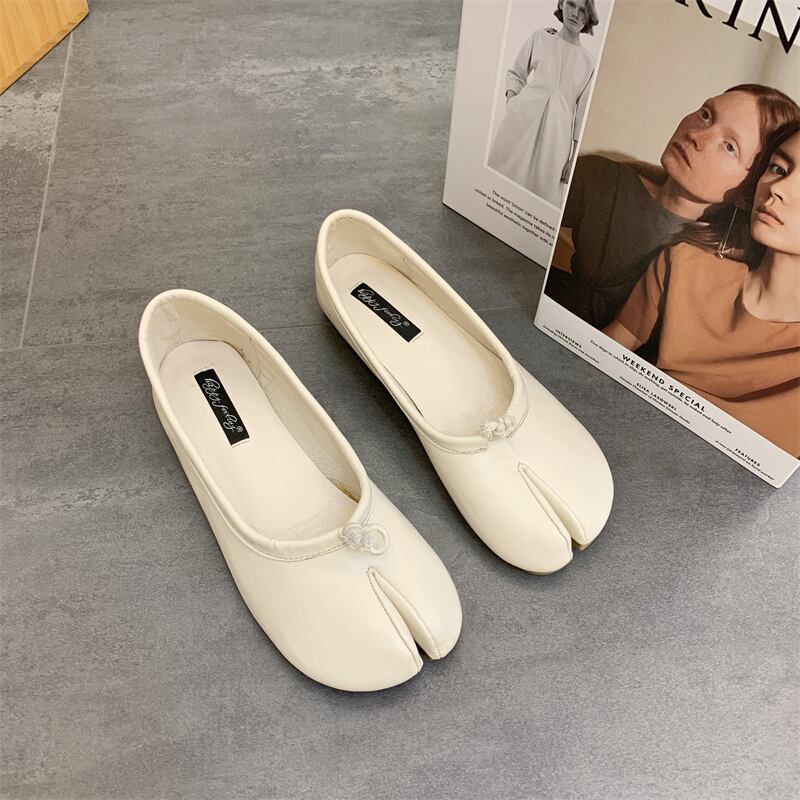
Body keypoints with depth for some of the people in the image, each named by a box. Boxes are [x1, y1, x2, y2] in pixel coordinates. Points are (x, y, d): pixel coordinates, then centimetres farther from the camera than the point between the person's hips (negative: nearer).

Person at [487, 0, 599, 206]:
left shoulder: (587, 63, 8)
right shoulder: (540, 38, 9)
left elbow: (581, 116, 9)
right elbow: (515, 74, 15)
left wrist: (574, 157, 6)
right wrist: (511, 96, -5)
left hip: (556, 135, 0)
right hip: (522, 119, 0)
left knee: (543, 187, -2)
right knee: (506, 175, -1)